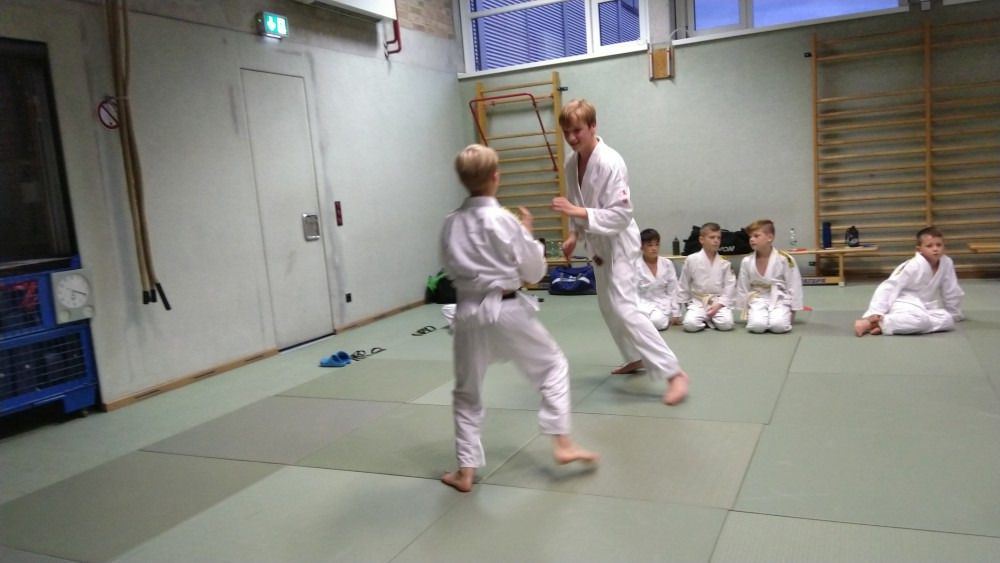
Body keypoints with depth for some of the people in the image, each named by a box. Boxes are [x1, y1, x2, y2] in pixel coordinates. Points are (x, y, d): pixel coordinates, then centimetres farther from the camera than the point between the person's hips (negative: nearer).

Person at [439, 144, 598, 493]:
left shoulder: (451, 223, 2)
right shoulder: (504, 220, -12)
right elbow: (534, 272, -4)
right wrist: (527, 234, 8)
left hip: (469, 312, 4)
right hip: (507, 310, -4)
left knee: (466, 392, 17)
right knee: (553, 366, 17)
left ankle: (465, 471, 20)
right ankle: (562, 444, 14)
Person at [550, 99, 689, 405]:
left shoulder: (610, 163, -25)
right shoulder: (572, 163, 0)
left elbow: (621, 214, -28)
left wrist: (577, 212, -33)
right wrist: (574, 235, 4)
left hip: (619, 244, -9)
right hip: (599, 245, 9)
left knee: (624, 308, -17)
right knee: (608, 307, 19)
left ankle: (674, 373, -11)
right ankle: (636, 358, 40)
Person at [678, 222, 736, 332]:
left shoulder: (725, 263, 0)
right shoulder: (691, 260, -4)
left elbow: (730, 286, -1)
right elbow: (684, 284, 5)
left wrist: (719, 304, -13)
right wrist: (684, 303, 9)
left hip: (719, 301, 1)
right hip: (698, 301, -1)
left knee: (726, 324, -26)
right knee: (690, 324, -27)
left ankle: (710, 319, 7)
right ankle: (704, 320, 7)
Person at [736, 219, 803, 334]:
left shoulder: (785, 259, -11)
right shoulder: (746, 262, -3)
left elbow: (794, 286, -4)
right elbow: (742, 288, 6)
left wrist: (793, 311, 0)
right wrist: (745, 310, 7)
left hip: (780, 299, -1)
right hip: (758, 299, 1)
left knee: (778, 326, -28)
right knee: (757, 325, -28)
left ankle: (776, 315, 6)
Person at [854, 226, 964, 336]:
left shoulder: (947, 263, -3)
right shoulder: (914, 265, -19)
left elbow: (951, 291, 11)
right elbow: (889, 287, -21)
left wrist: (955, 314, 22)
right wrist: (875, 313, -28)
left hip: (924, 306, 7)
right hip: (903, 304, -7)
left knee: (948, 320, -19)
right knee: (921, 320, -36)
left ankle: (902, 324, -21)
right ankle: (878, 323, -30)